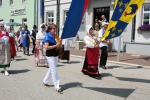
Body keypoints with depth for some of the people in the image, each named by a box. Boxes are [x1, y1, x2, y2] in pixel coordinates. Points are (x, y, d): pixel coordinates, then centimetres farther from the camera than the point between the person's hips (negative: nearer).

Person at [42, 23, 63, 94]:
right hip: (50, 56, -8)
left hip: (55, 55, 8)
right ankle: (57, 87, 0)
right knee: (54, 71, -6)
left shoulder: (55, 36, 10)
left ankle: (45, 81, 37)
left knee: (51, 69, 19)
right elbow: (46, 47, -21)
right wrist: (55, 45, -23)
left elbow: (58, 46, 19)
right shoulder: (48, 37, -11)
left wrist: (59, 44, -4)